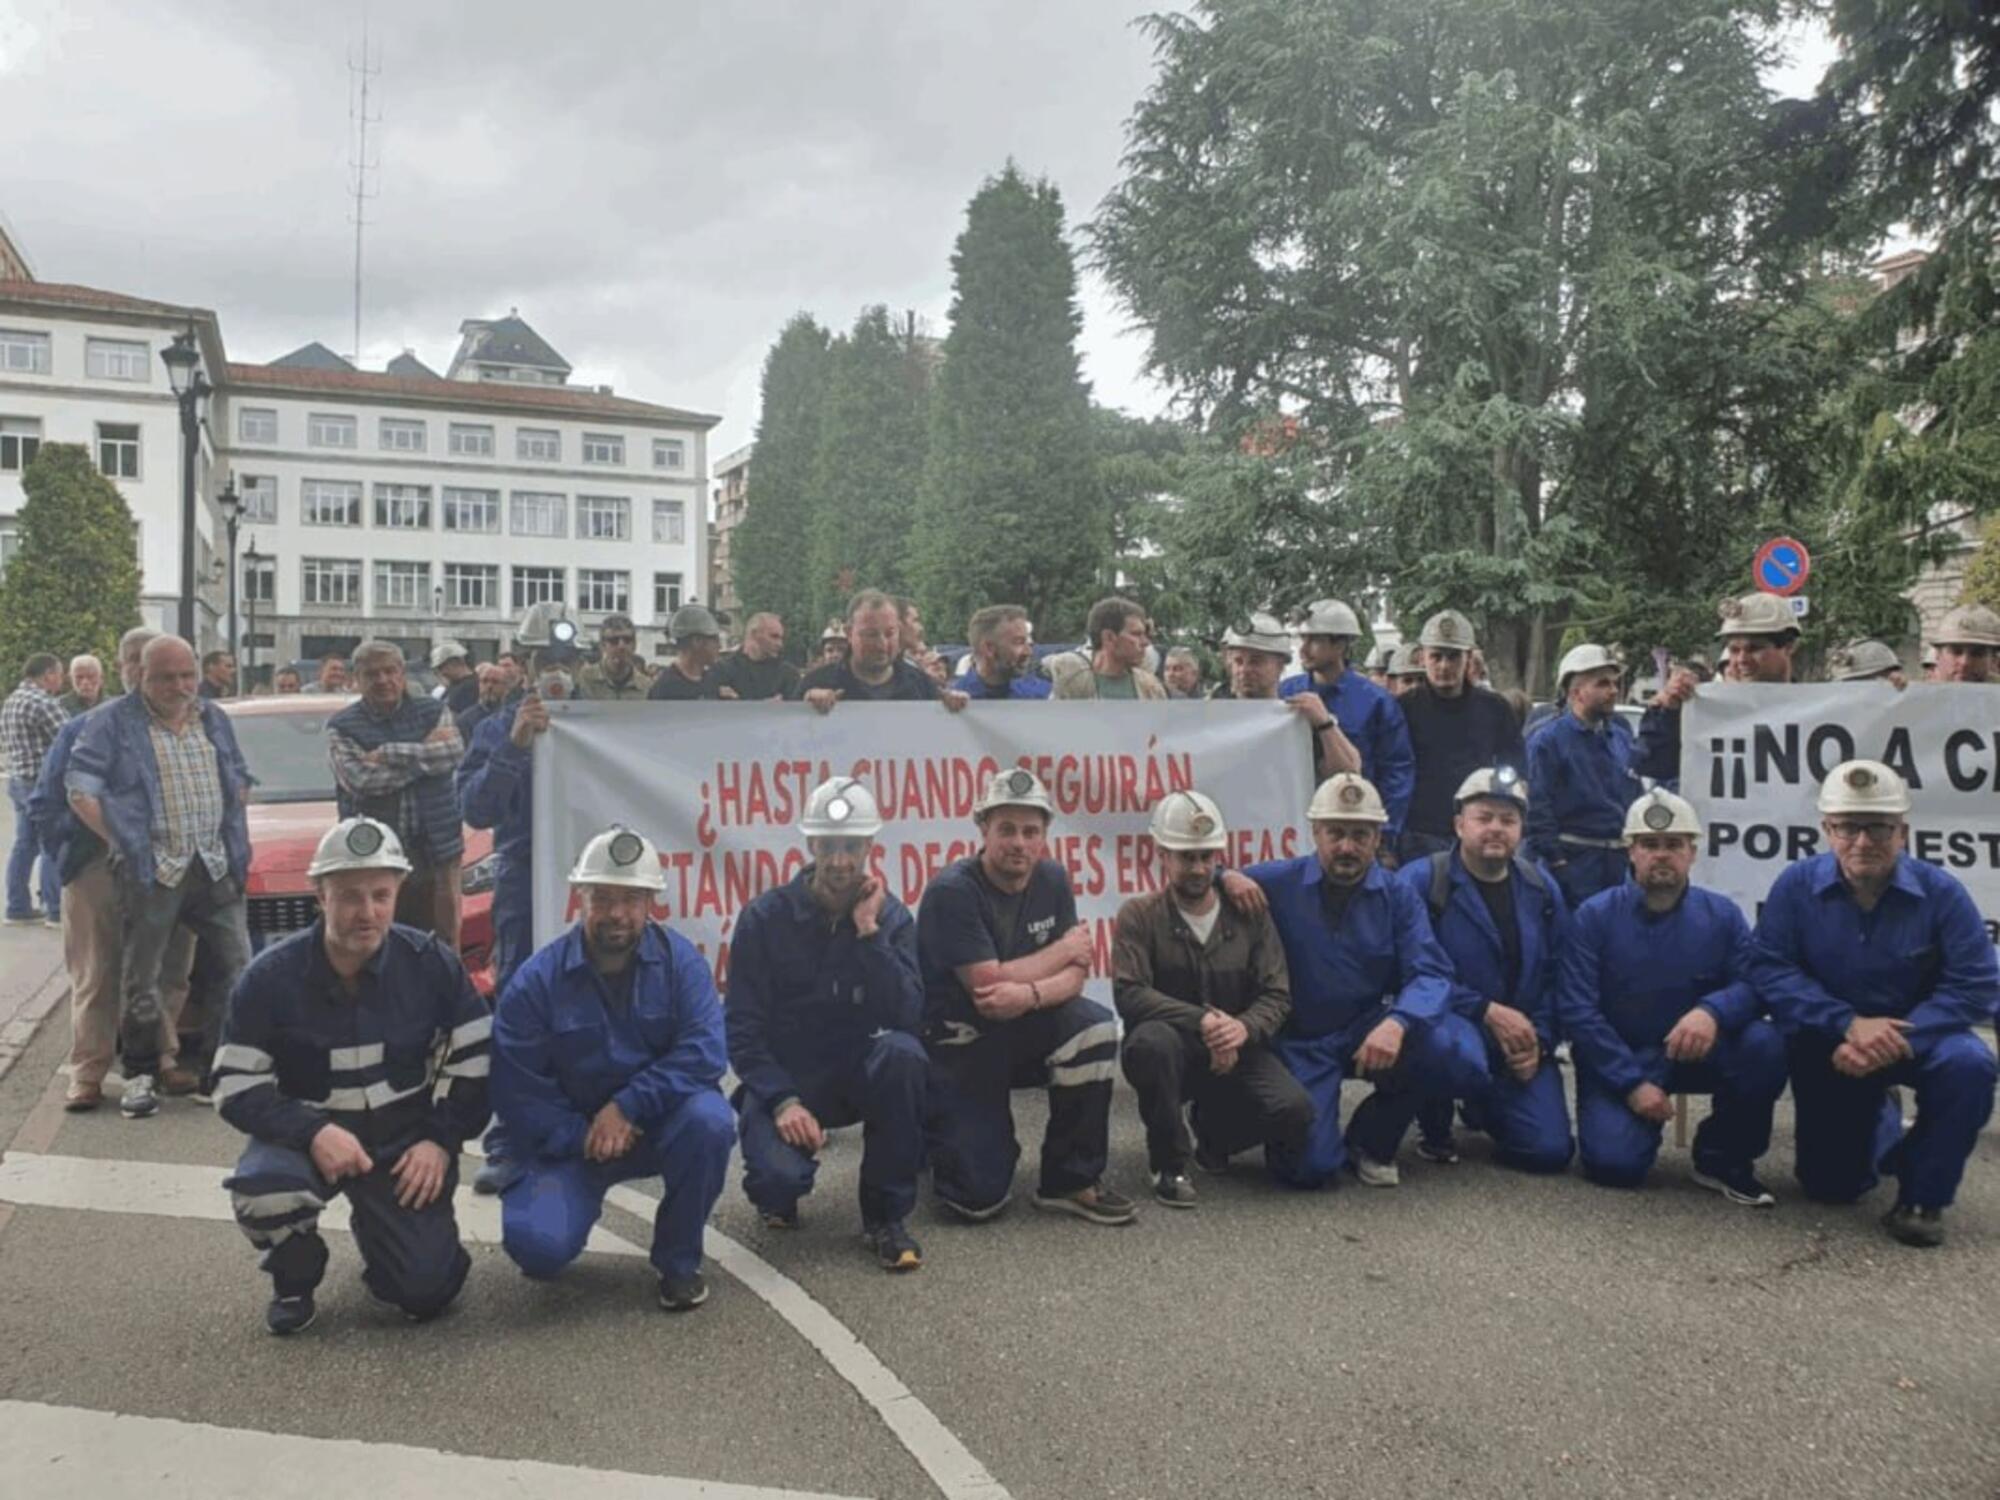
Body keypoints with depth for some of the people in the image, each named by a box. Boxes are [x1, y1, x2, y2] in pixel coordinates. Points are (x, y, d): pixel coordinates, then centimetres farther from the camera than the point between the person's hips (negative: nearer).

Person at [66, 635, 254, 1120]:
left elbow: (240, 780, 24)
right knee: (143, 979, 0)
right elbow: (80, 792, -5)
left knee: (235, 967, 6)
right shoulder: (111, 722, -1)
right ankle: (141, 1075, 13)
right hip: (151, 870, -4)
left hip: (216, 867, 5)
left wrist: (232, 836, 11)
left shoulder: (214, 718, 15)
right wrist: (124, 843, -9)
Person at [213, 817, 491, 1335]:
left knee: (425, 1291, -10)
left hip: (407, 1136, 1)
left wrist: (441, 1140, -11)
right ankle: (294, 1279, 3)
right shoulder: (270, 977, -12)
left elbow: (474, 1061, 0)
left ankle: (377, 1229, 28)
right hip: (307, 1132, 0)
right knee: (260, 1192, -34)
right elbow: (236, 1089, -11)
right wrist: (313, 1133, -26)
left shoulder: (431, 963, -9)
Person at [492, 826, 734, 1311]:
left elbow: (704, 1051, -20)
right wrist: (581, 1137, -19)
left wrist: (627, 1107, -26)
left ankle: (679, 1260, -6)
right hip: (572, 1138, 0)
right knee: (535, 1243, -24)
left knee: (710, 1119, -32)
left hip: (660, 1122, 1)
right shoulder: (537, 981, -11)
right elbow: (516, 1090, -10)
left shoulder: (680, 959, -10)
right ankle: (578, 1199, 16)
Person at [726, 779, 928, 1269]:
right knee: (777, 1178, -31)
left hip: (861, 1072, 2)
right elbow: (742, 1030, -9)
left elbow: (906, 1016, -18)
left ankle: (887, 1214, -13)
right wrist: (783, 1101, -23)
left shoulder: (892, 916, -4)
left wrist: (868, 930, -23)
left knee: (903, 1052, -33)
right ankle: (780, 1193, 12)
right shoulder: (765, 917, -8)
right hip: (782, 1078, -1)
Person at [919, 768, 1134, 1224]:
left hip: (1024, 1031, 5)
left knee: (1094, 1027, -27)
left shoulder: (1052, 880, -2)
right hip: (959, 1043, -5)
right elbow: (988, 986, -23)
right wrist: (1065, 949, -11)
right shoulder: (952, 891, -19)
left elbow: (1075, 976, -7)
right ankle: (940, 1126, 22)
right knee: (979, 1199, -13)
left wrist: (1030, 994, -30)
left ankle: (1072, 1181, -11)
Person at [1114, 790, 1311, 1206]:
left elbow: (1277, 996, -2)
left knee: (1294, 1111, -24)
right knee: (1152, 1041, -38)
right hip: (1174, 1051, -3)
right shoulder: (1139, 916, -6)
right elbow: (1129, 995, -19)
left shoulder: (1248, 914, 2)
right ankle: (1170, 1163, -14)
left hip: (1235, 1051, 3)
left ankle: (1214, 1130, 13)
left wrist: (1244, 1027, -24)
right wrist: (1201, 1021, -30)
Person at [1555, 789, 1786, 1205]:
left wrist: (1713, 1011, -33)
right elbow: (1576, 1009, -11)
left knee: (1765, 1044, -26)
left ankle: (1723, 1158, -3)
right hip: (1618, 1059, -2)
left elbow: (1755, 983, -10)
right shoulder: (1595, 915, -8)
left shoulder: (1722, 914, 0)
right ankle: (1641, 1116, 14)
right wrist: (1632, 1083, -18)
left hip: (1697, 1052, 3)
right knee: (1614, 1162, -24)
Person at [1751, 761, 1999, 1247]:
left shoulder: (1940, 891, -18)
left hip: (1915, 1036, -1)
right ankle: (1881, 1122, 45)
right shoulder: (1796, 885, -15)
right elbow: (1770, 970, -19)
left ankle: (1922, 1195, -12)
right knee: (1830, 1186, 8)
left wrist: (1898, 1040, -33)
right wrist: (1849, 1024, -32)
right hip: (1828, 1045, 1)